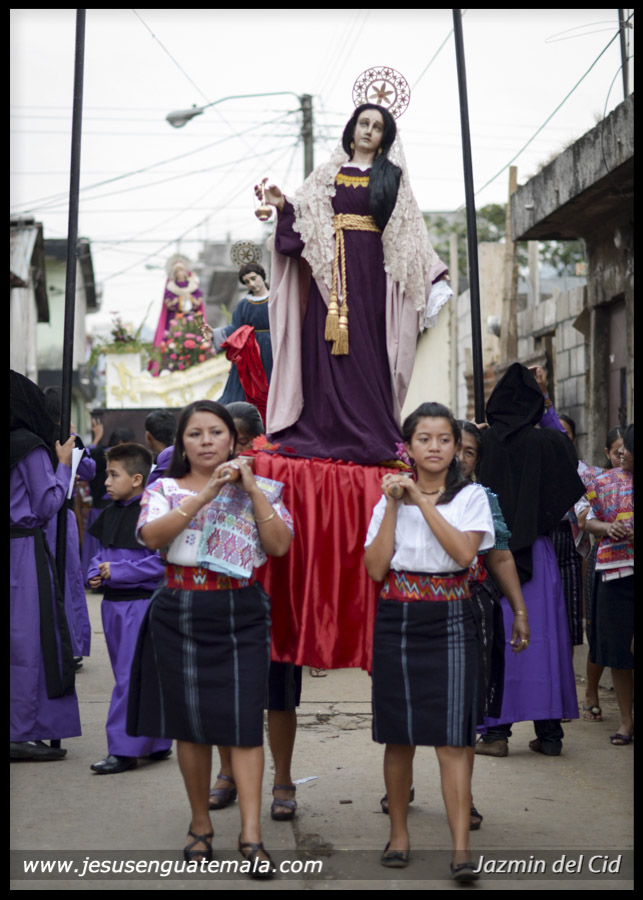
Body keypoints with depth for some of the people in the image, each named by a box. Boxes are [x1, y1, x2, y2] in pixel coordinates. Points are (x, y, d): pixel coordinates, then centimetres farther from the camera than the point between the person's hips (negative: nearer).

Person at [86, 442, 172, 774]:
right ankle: (157, 743, 23)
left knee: (131, 677, -7)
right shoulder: (110, 513, 12)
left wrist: (117, 572, -18)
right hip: (113, 603, 9)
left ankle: (124, 749, -3)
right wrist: (95, 572, 2)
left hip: (142, 602, -9)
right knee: (126, 675, 13)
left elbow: (161, 560, -21)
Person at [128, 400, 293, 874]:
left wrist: (252, 490, -10)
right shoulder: (165, 489, 5)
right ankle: (200, 825, 20)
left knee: (244, 721, -8)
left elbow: (280, 545, -5)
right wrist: (204, 495, -19)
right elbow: (152, 536, -15)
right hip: (181, 615, 0)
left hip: (243, 614, 0)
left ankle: (251, 834, -7)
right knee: (191, 723, 5)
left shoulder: (260, 489, 8)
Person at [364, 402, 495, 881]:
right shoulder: (390, 496, 10)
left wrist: (423, 501, -14)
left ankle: (461, 847, -9)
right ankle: (399, 833, 22)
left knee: (451, 738, -9)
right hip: (396, 620, 3)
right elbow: (376, 567, -2)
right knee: (399, 735, 7)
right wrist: (394, 506, -7)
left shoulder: (471, 496, 3)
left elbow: (464, 552, -14)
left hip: (449, 621, -2)